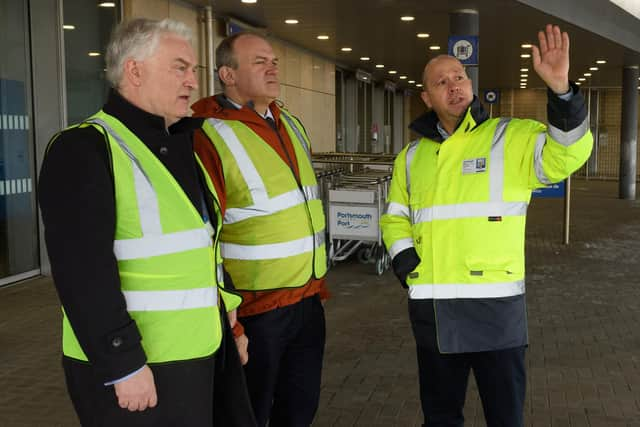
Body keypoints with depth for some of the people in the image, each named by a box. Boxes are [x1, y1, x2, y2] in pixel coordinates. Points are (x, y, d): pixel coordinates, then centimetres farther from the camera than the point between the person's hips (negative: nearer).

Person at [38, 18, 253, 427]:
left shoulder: (181, 145, 13)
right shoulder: (86, 149, -14)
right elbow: (83, 271, -22)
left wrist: (229, 312, 16)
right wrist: (123, 365, -22)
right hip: (136, 365, -8)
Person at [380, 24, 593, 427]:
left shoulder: (511, 138, -1)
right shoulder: (413, 156, 12)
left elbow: (568, 153, -19)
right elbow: (395, 218, 20)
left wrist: (561, 89, -34)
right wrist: (404, 259, 1)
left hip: (494, 305, -4)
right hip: (431, 308, 4)